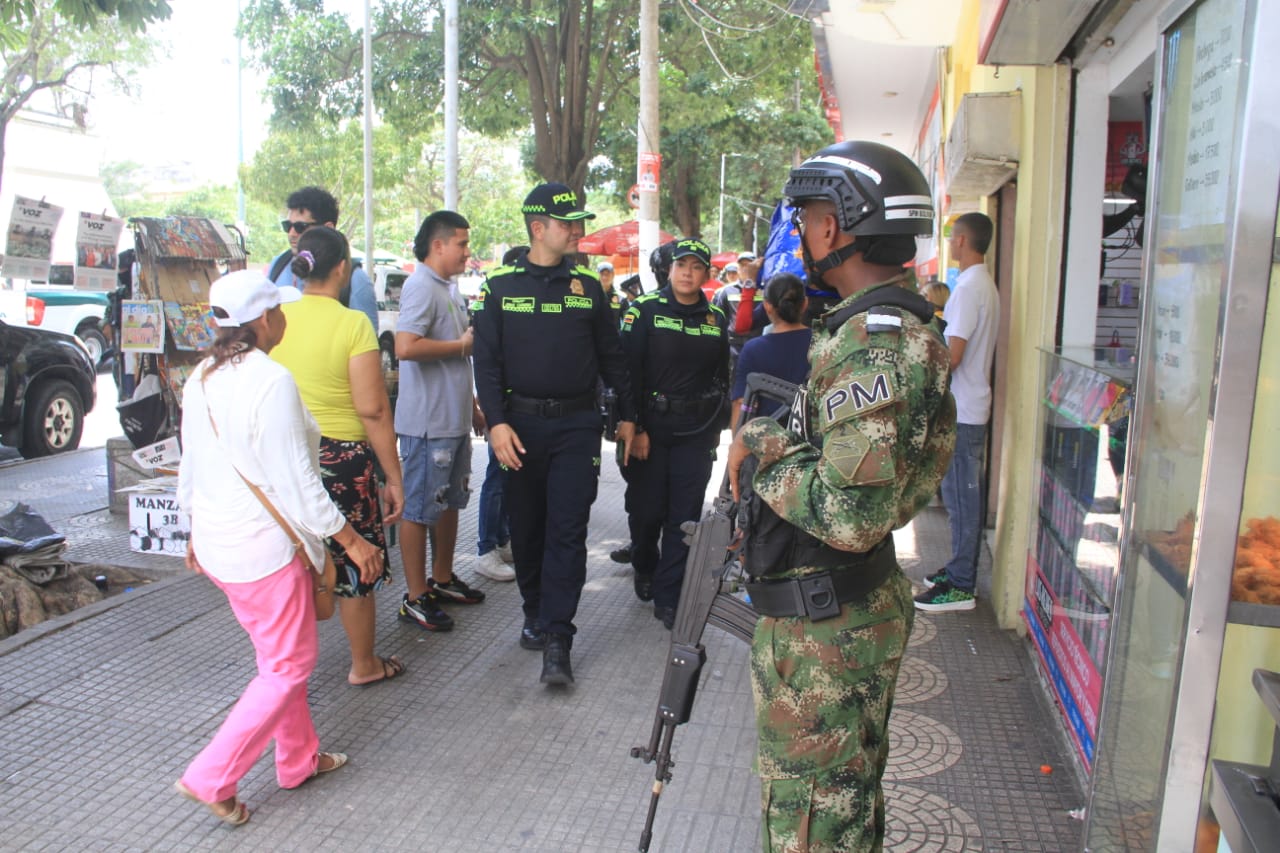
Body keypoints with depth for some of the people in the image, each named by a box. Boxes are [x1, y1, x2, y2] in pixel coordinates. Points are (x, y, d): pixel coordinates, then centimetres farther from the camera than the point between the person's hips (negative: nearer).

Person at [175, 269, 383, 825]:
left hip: (218, 543, 9)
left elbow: (191, 466, 14)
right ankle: (210, 777, 10)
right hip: (266, 547, -9)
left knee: (279, 656, 21)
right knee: (289, 666, 6)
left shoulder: (202, 379, 5)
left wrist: (198, 531, 27)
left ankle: (298, 758, 34)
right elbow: (295, 481, -22)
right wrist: (351, 540, -16)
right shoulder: (271, 381, -22)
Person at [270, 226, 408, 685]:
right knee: (355, 563, 11)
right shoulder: (352, 324, -14)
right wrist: (394, 478, -9)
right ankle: (364, 665, 27)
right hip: (341, 458, -4)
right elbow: (373, 411, -17)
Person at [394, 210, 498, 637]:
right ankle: (416, 598, 9)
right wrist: (462, 344, -17)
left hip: (454, 419, 10)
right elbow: (406, 347, -30)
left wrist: (472, 406, 22)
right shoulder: (421, 287, -15)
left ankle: (442, 579, 32)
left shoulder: (449, 289, 15)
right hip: (427, 422, -10)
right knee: (419, 509, 0)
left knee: (449, 502, 18)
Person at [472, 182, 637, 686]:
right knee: (526, 528, 10)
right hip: (521, 423, 0)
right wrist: (496, 421, -12)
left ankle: (556, 638, -3)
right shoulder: (501, 286, 4)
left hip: (577, 424, 0)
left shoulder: (587, 287, 9)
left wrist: (627, 416, 12)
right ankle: (536, 614, 29)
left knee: (567, 530, -6)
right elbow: (487, 360, -1)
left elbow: (611, 357, 14)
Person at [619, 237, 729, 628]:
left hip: (697, 433, 3)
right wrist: (634, 428, -13)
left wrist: (717, 427, 11)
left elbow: (721, 377, 14)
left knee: (684, 516, 1)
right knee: (646, 510, 4)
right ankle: (644, 568, 35)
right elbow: (627, 372, -9)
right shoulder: (645, 310, -5)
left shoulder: (717, 319, 8)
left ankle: (668, 597, 12)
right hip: (651, 427, -3)